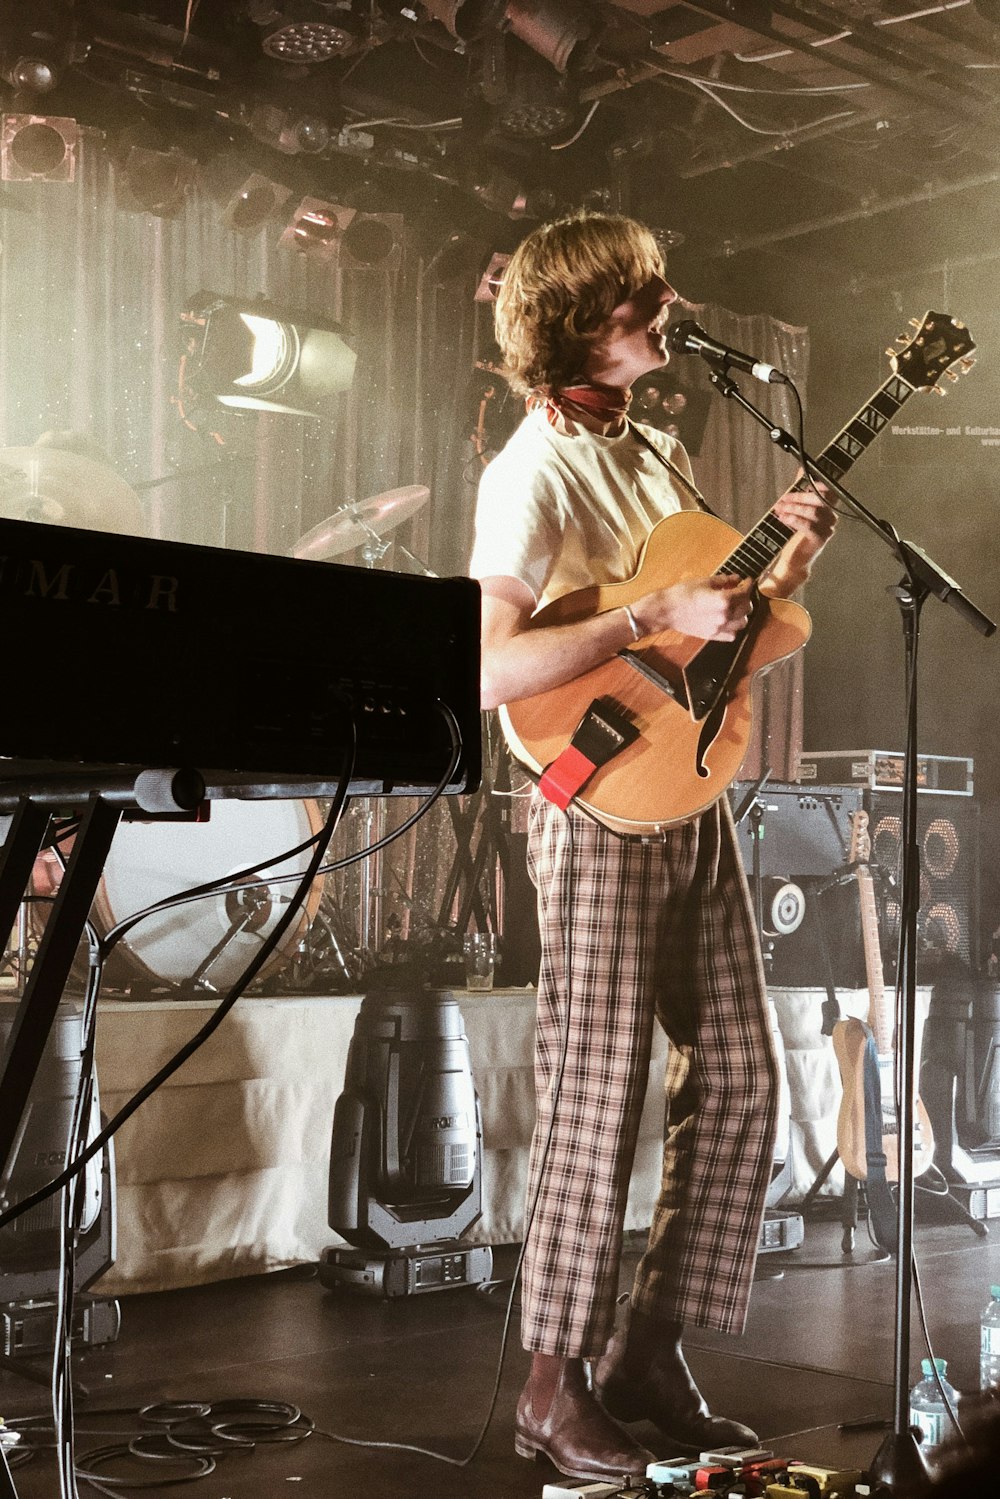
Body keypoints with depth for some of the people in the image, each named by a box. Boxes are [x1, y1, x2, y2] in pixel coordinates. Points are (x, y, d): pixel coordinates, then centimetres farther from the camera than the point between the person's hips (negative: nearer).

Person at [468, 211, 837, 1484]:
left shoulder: (660, 454, 17)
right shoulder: (531, 472, -9)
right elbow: (493, 671, -22)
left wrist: (785, 569, 4)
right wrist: (654, 617, -24)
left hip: (695, 795, 8)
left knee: (739, 1081, 8)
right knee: (600, 1098, -3)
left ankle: (648, 1355, 20)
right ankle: (556, 1387, 12)